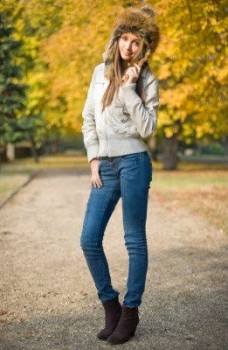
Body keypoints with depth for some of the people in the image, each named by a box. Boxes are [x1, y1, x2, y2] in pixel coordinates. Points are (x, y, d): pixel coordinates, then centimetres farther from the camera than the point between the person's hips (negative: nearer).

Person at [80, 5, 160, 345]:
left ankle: (131, 311, 15)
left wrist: (129, 88, -13)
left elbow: (146, 128, -10)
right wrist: (93, 159, 4)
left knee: (134, 239, 2)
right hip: (105, 166, 5)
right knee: (89, 241, 2)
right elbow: (88, 119, 13)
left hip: (133, 162, -4)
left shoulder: (148, 80, 1)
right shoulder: (101, 72, 12)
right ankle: (110, 304, 20)